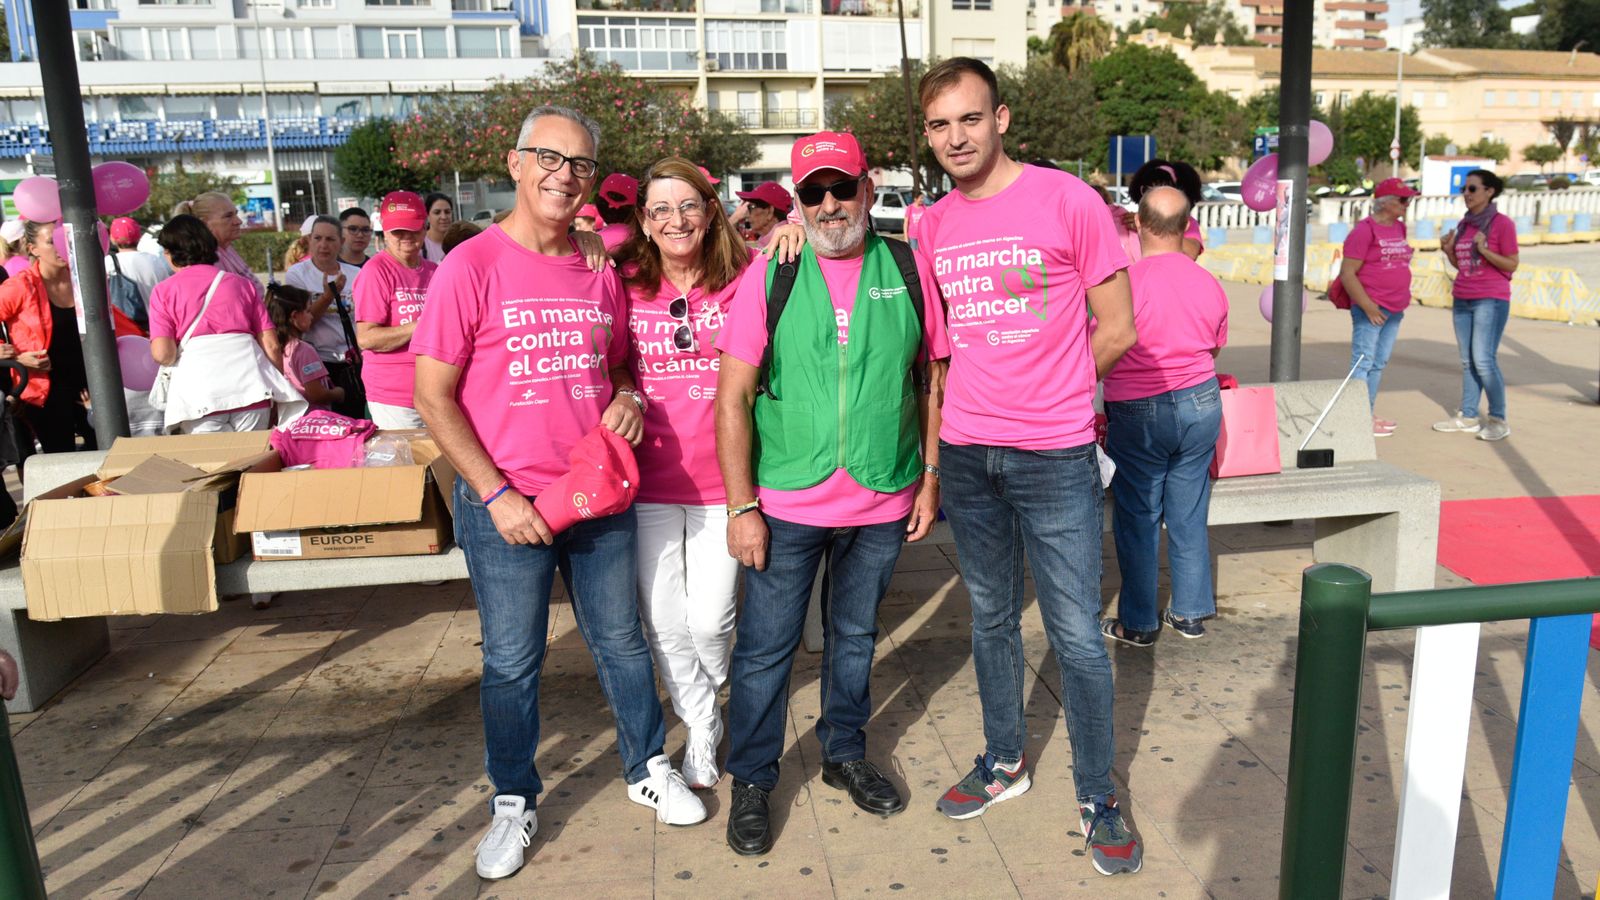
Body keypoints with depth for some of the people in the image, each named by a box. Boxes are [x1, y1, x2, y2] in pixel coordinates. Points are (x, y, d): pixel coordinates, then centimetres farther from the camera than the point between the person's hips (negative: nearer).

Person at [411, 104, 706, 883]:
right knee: (511, 663, 11)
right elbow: (433, 394, -9)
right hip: (506, 505, -3)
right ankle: (513, 802, 31)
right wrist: (496, 494, -15)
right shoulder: (474, 264, -9)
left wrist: (628, 397, -5)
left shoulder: (600, 272, 4)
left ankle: (648, 768, 37)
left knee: (621, 640, 17)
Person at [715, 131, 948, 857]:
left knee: (855, 637, 19)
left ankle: (844, 753, 40)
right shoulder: (769, 275, -6)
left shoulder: (907, 270, 0)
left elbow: (933, 381, 7)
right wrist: (741, 506, -10)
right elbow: (733, 397, -6)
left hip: (882, 505, 2)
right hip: (787, 505, -2)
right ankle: (752, 783, 26)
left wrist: (929, 480, 4)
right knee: (765, 647, 7)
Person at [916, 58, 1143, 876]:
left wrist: (1044, 397, 1)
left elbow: (1116, 329, -4)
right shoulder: (932, 226, 5)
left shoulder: (1066, 200, -8)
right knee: (991, 617, 17)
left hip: (1054, 455, -4)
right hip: (965, 452, 4)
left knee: (1076, 633, 2)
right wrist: (973, 406, 2)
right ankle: (1004, 761, 35)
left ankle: (1096, 799, 20)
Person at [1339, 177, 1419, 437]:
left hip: (1394, 310, 8)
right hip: (1370, 309, -8)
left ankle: (1369, 415, 20)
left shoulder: (1399, 228, 14)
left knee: (1379, 364, 12)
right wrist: (1367, 305, -18)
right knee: (1363, 363, -6)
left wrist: (1403, 299, 19)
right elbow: (1347, 273, -15)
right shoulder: (1364, 230, -11)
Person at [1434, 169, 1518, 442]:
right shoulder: (1464, 224, 13)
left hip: (1491, 300, -7)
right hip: (1462, 300, 7)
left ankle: (1498, 420, -3)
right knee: (1467, 361, 6)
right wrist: (1448, 251, 1)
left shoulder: (1502, 224, -6)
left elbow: (1512, 265, -7)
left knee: (1483, 360, -11)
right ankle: (1468, 416, 9)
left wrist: (1484, 250, -20)